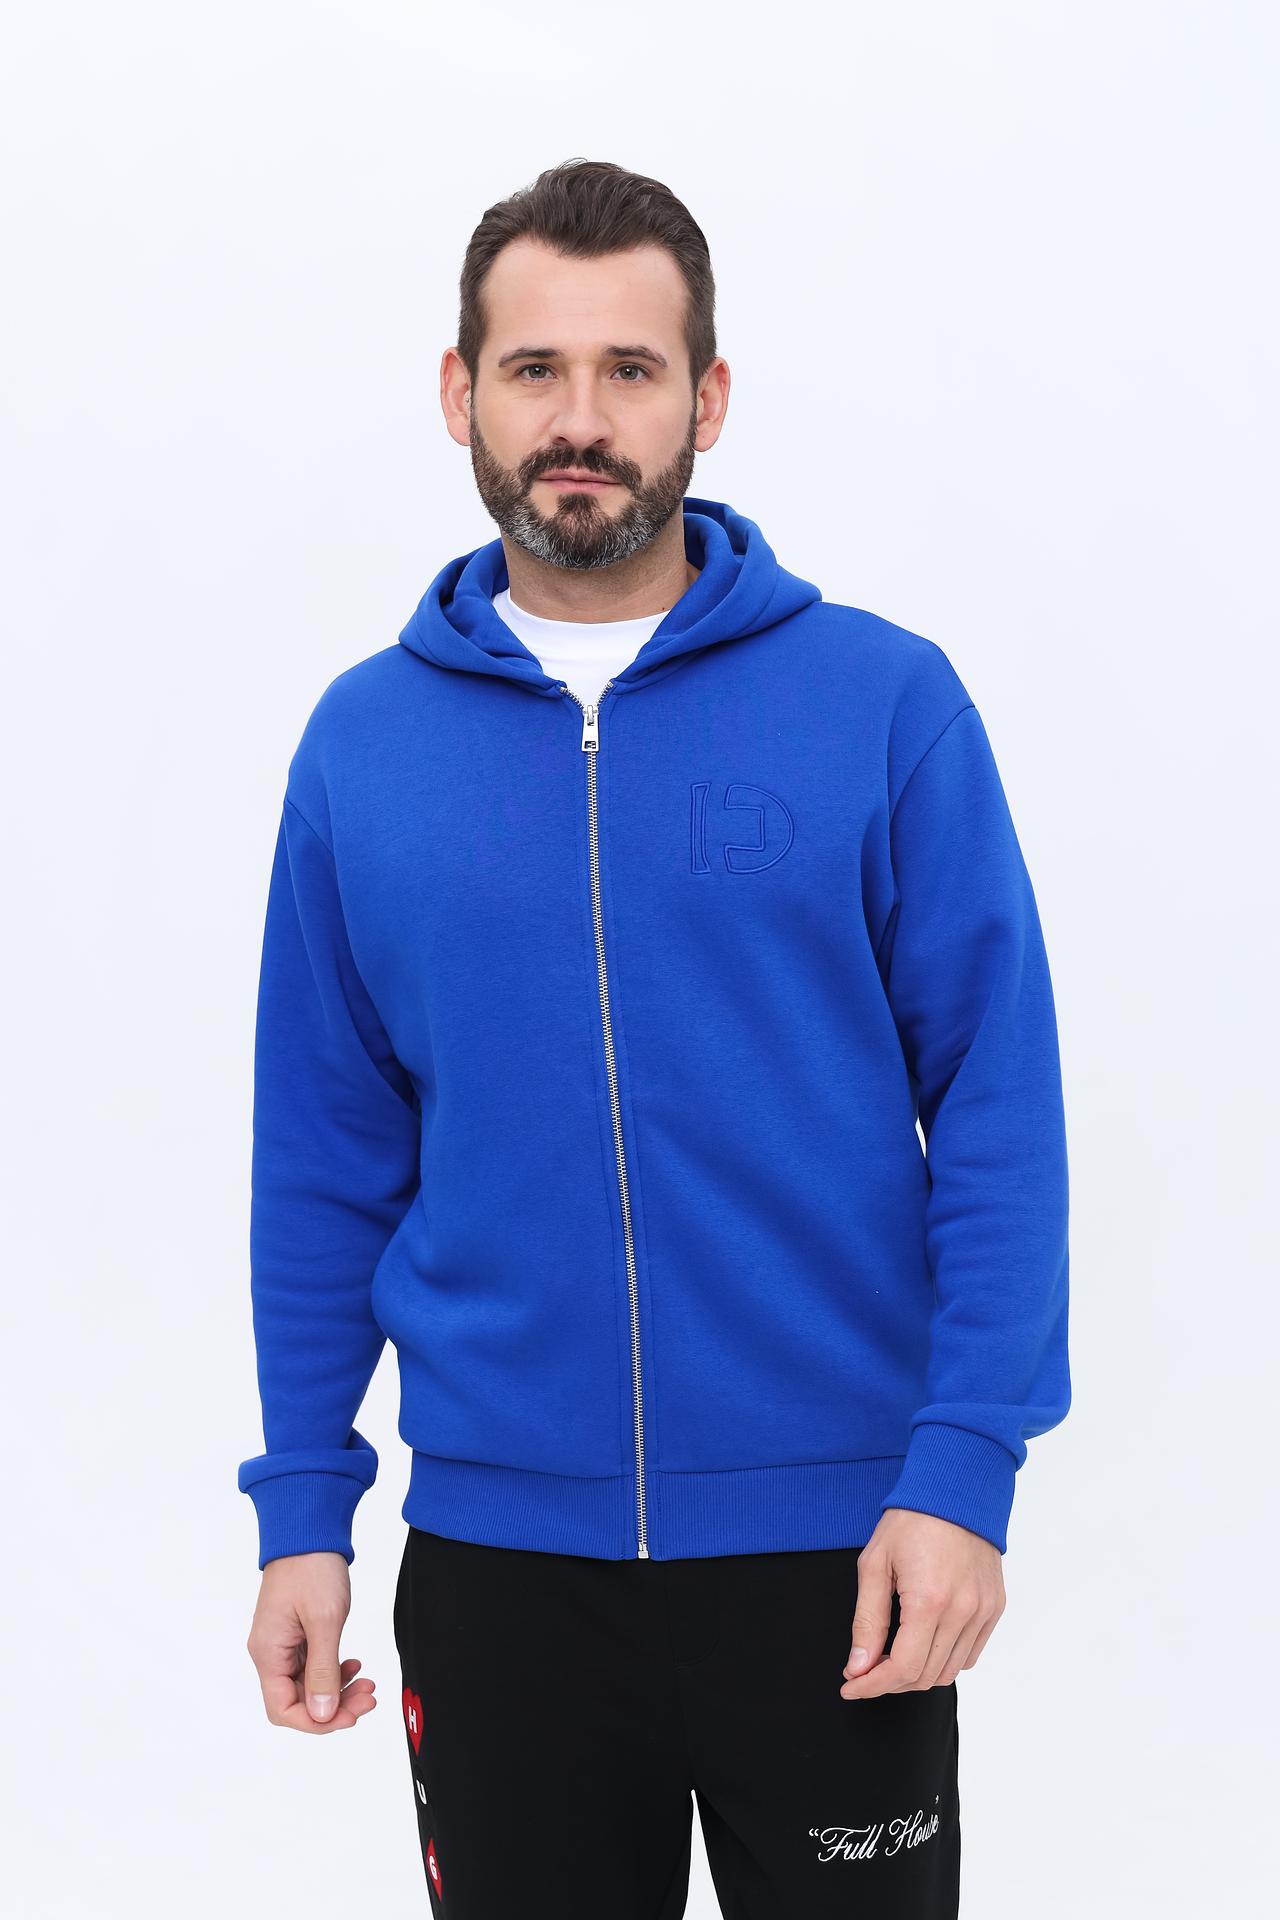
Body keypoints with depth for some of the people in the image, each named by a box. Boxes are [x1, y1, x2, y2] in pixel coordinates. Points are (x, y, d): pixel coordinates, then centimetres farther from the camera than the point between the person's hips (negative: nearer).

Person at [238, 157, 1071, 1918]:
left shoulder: (887, 704, -5)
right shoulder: (363, 744, 2)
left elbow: (996, 1108, -6)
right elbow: (327, 1156, 7)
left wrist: (964, 1468, -13)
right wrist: (302, 1508, 4)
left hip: (835, 1534, -2)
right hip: (495, 1548, 2)